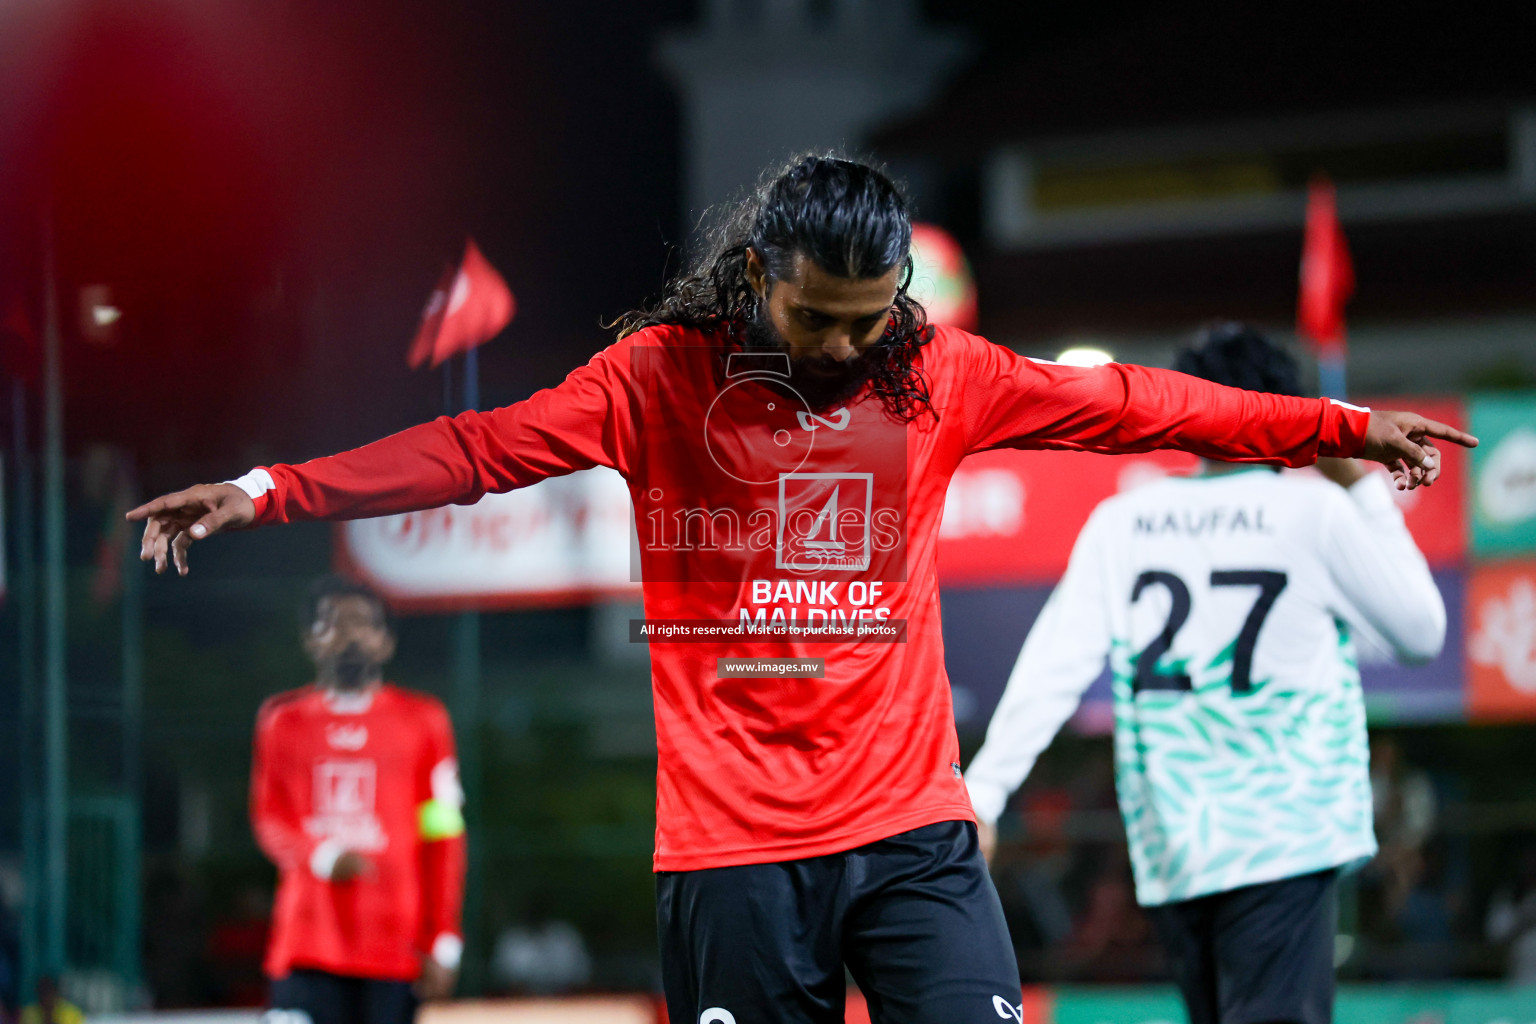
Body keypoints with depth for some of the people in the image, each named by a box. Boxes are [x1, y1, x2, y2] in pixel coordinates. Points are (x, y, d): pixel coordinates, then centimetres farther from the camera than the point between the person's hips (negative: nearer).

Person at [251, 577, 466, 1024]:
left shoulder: (423, 722, 6)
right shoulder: (283, 720, 10)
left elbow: (444, 838, 5)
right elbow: (269, 819, 9)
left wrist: (443, 944, 0)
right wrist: (323, 856, -13)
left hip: (395, 949, -1)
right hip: (307, 948, 1)